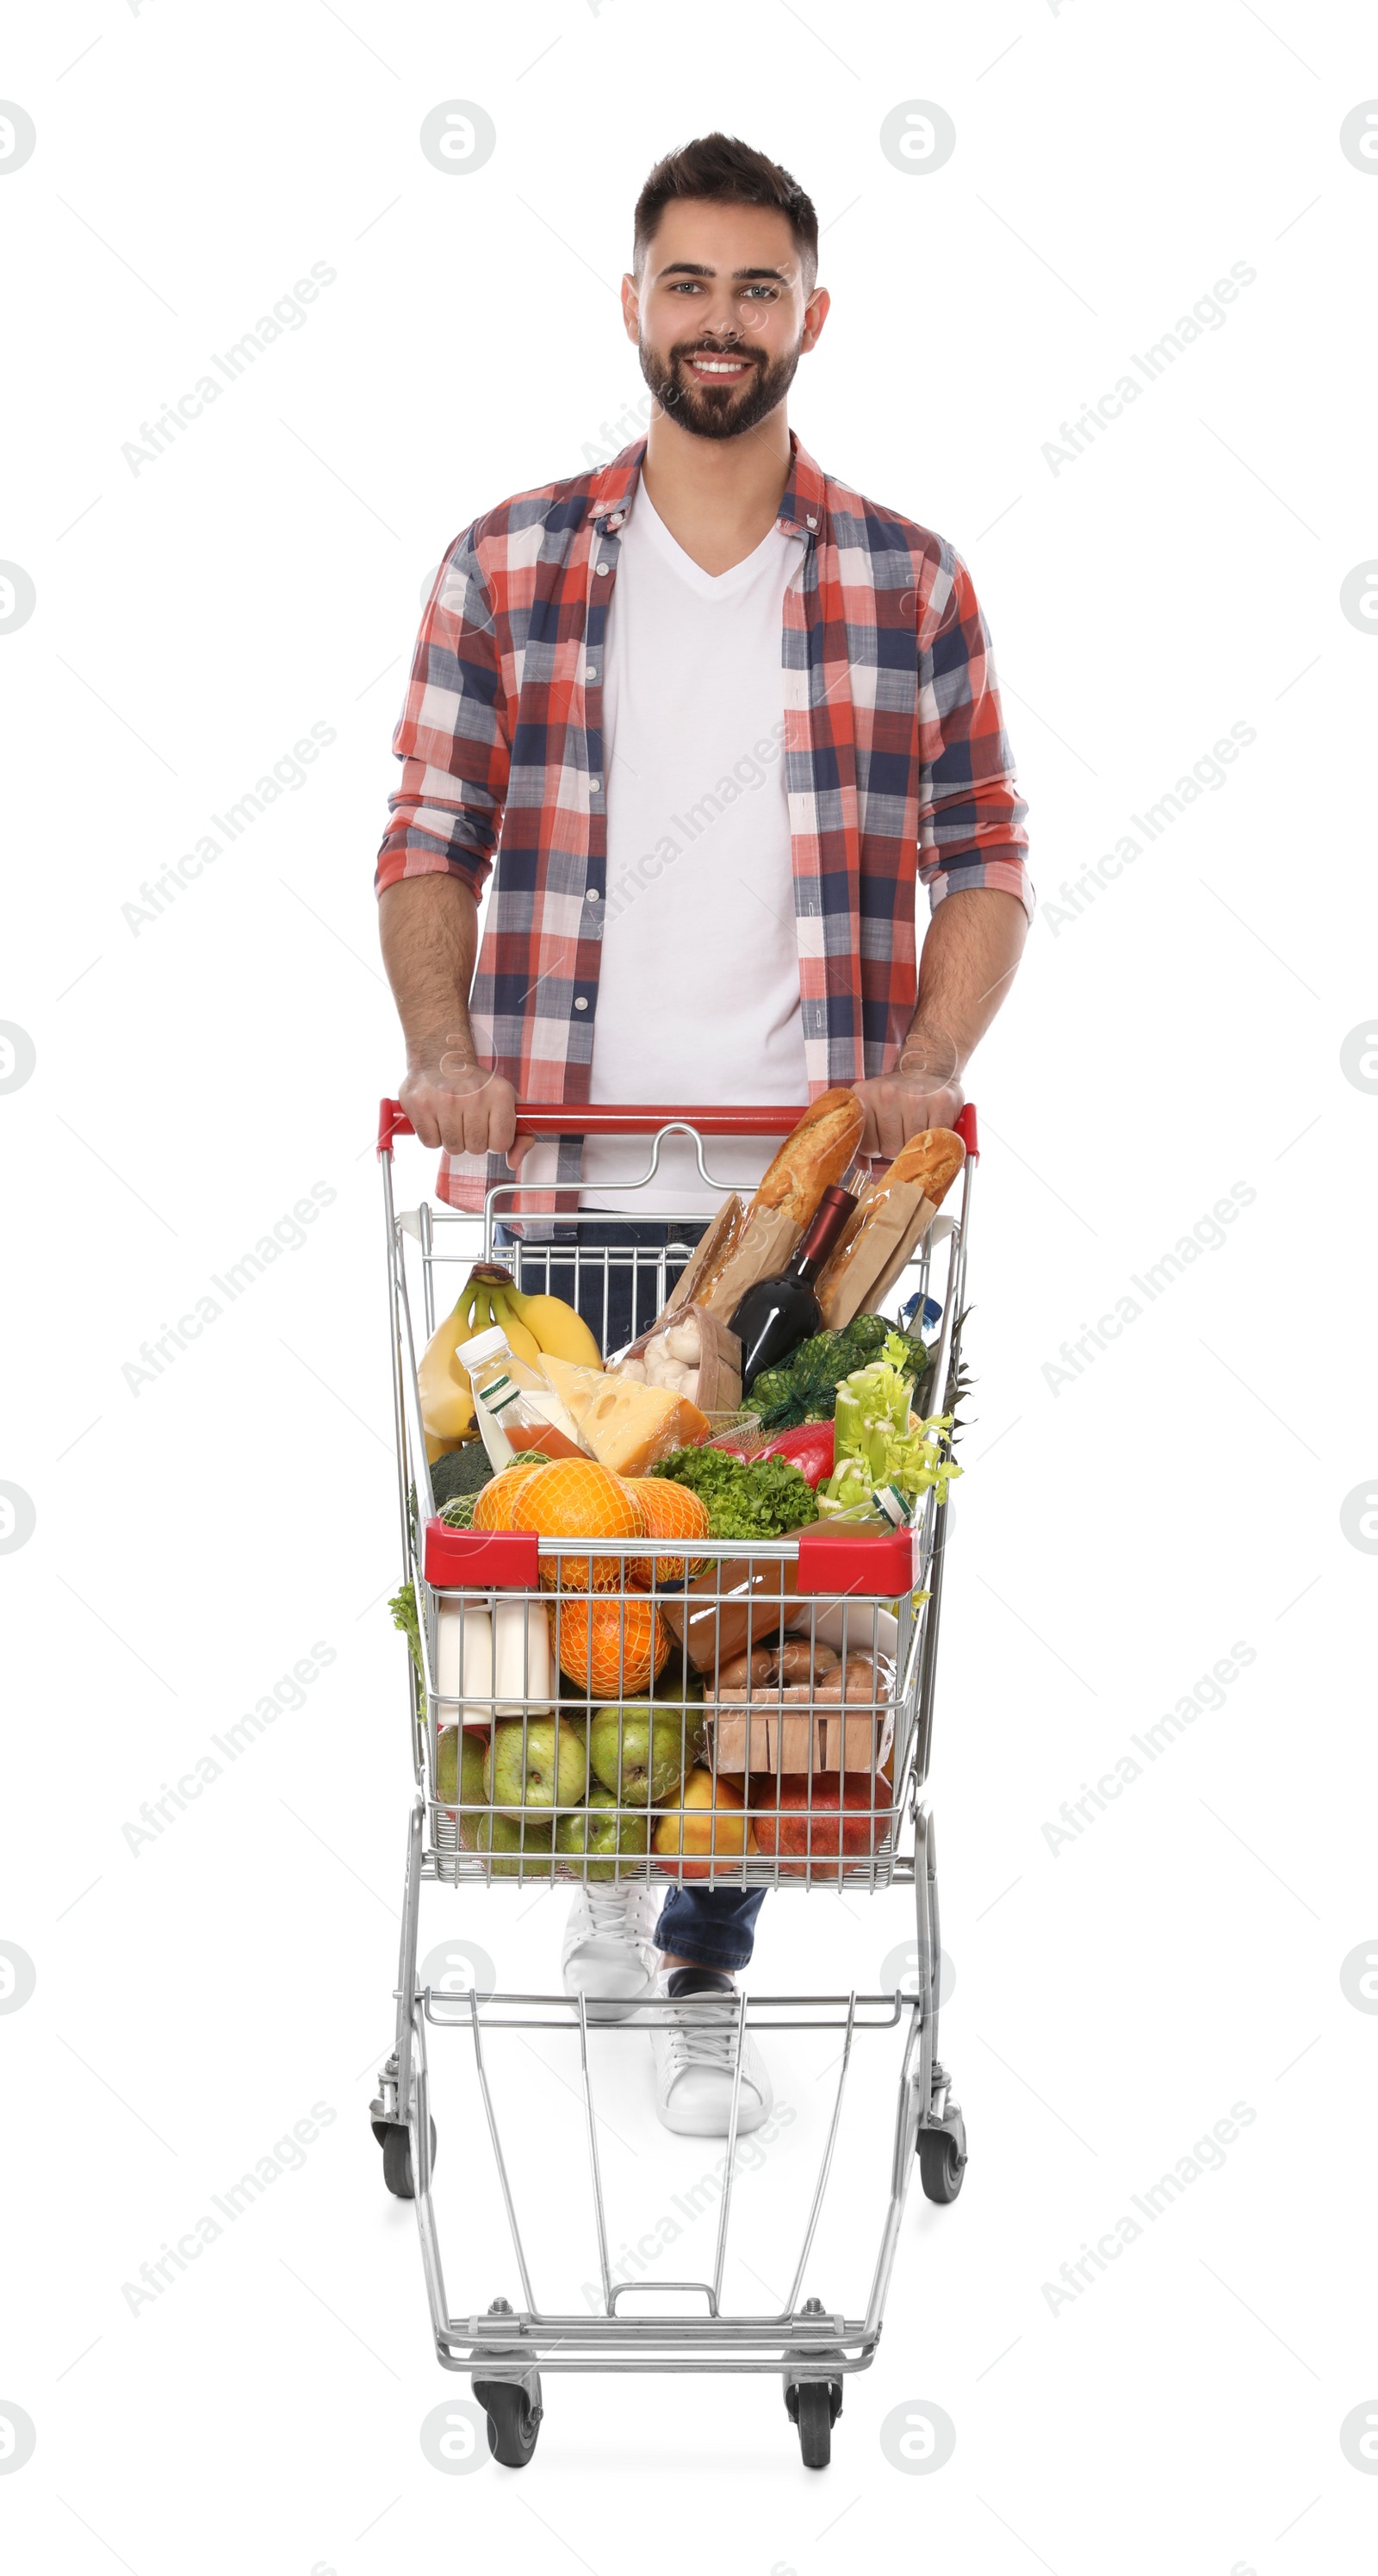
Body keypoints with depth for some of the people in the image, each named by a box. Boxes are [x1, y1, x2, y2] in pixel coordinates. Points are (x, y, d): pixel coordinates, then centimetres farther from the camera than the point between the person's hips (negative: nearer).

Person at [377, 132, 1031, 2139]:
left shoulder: (909, 585, 5)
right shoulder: (510, 568, 5)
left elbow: (983, 860, 6)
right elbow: (429, 842, 5)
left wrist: (930, 1063, -10)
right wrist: (444, 1051, -10)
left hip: (814, 1180, 0)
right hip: (570, 1175, 1)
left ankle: (703, 1977, 12)